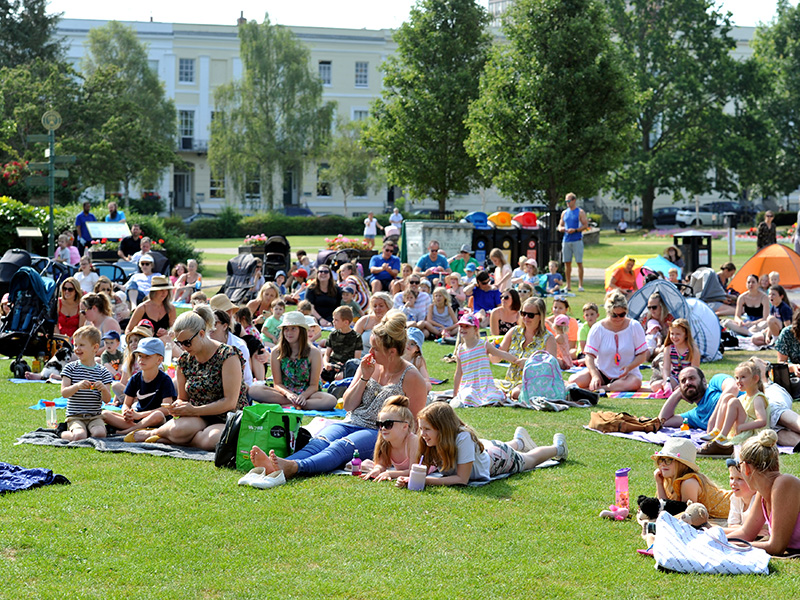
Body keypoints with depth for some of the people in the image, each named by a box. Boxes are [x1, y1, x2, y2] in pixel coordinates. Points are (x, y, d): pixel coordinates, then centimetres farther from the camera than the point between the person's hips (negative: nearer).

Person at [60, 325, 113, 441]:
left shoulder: (102, 372, 6)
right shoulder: (70, 368, 2)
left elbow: (107, 399, 1)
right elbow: (64, 393, -8)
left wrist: (103, 389, -22)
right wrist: (77, 386, -28)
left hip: (95, 416, 1)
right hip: (75, 417, -1)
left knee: (99, 434, -31)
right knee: (79, 436, -30)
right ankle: (64, 434, 4)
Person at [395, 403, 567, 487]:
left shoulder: (463, 438, -47)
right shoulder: (429, 441, -32)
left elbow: (462, 479, -45)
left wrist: (426, 481, -53)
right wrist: (409, 480, -49)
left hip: (497, 458, -4)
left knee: (530, 459, 26)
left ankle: (557, 447, 54)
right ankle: (520, 441, 69)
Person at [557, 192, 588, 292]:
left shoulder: (580, 212, 0)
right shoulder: (564, 213, 16)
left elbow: (585, 225, -5)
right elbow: (560, 225, 21)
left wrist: (575, 230, -17)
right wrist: (561, 229, -2)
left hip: (577, 240, -5)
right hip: (566, 240, 5)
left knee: (579, 262, -5)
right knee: (567, 263, 4)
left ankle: (580, 285, -3)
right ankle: (568, 285, 9)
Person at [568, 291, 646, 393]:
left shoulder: (634, 326, -4)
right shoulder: (598, 328, -5)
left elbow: (642, 354, -2)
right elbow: (589, 355, -9)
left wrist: (629, 367, -22)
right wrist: (595, 375, -26)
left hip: (627, 374, 0)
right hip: (602, 372, 0)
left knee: (635, 383, -37)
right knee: (574, 380, -25)